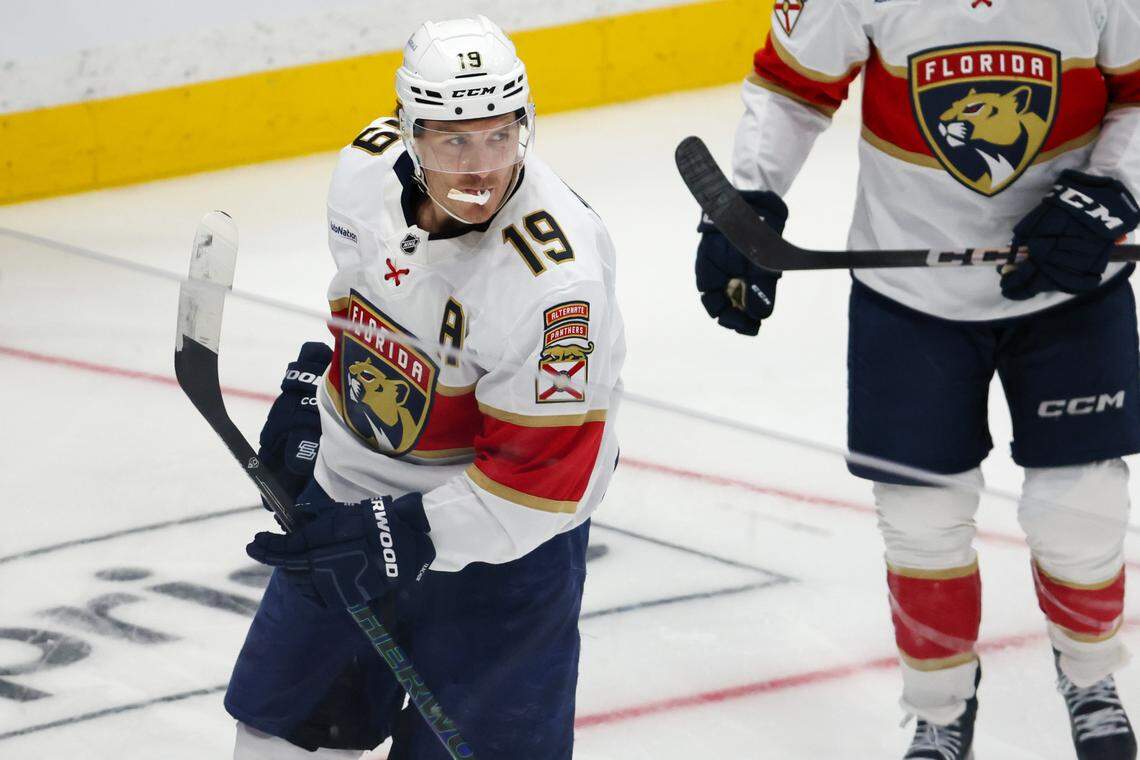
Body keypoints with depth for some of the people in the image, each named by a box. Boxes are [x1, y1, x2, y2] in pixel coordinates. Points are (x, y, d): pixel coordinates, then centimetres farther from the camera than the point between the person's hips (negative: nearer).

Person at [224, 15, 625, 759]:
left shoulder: (554, 278, -33)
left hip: (503, 529, -6)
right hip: (352, 480, 7)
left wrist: (403, 538, -30)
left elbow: (542, 478, -28)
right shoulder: (368, 168, -13)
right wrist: (313, 387, 16)